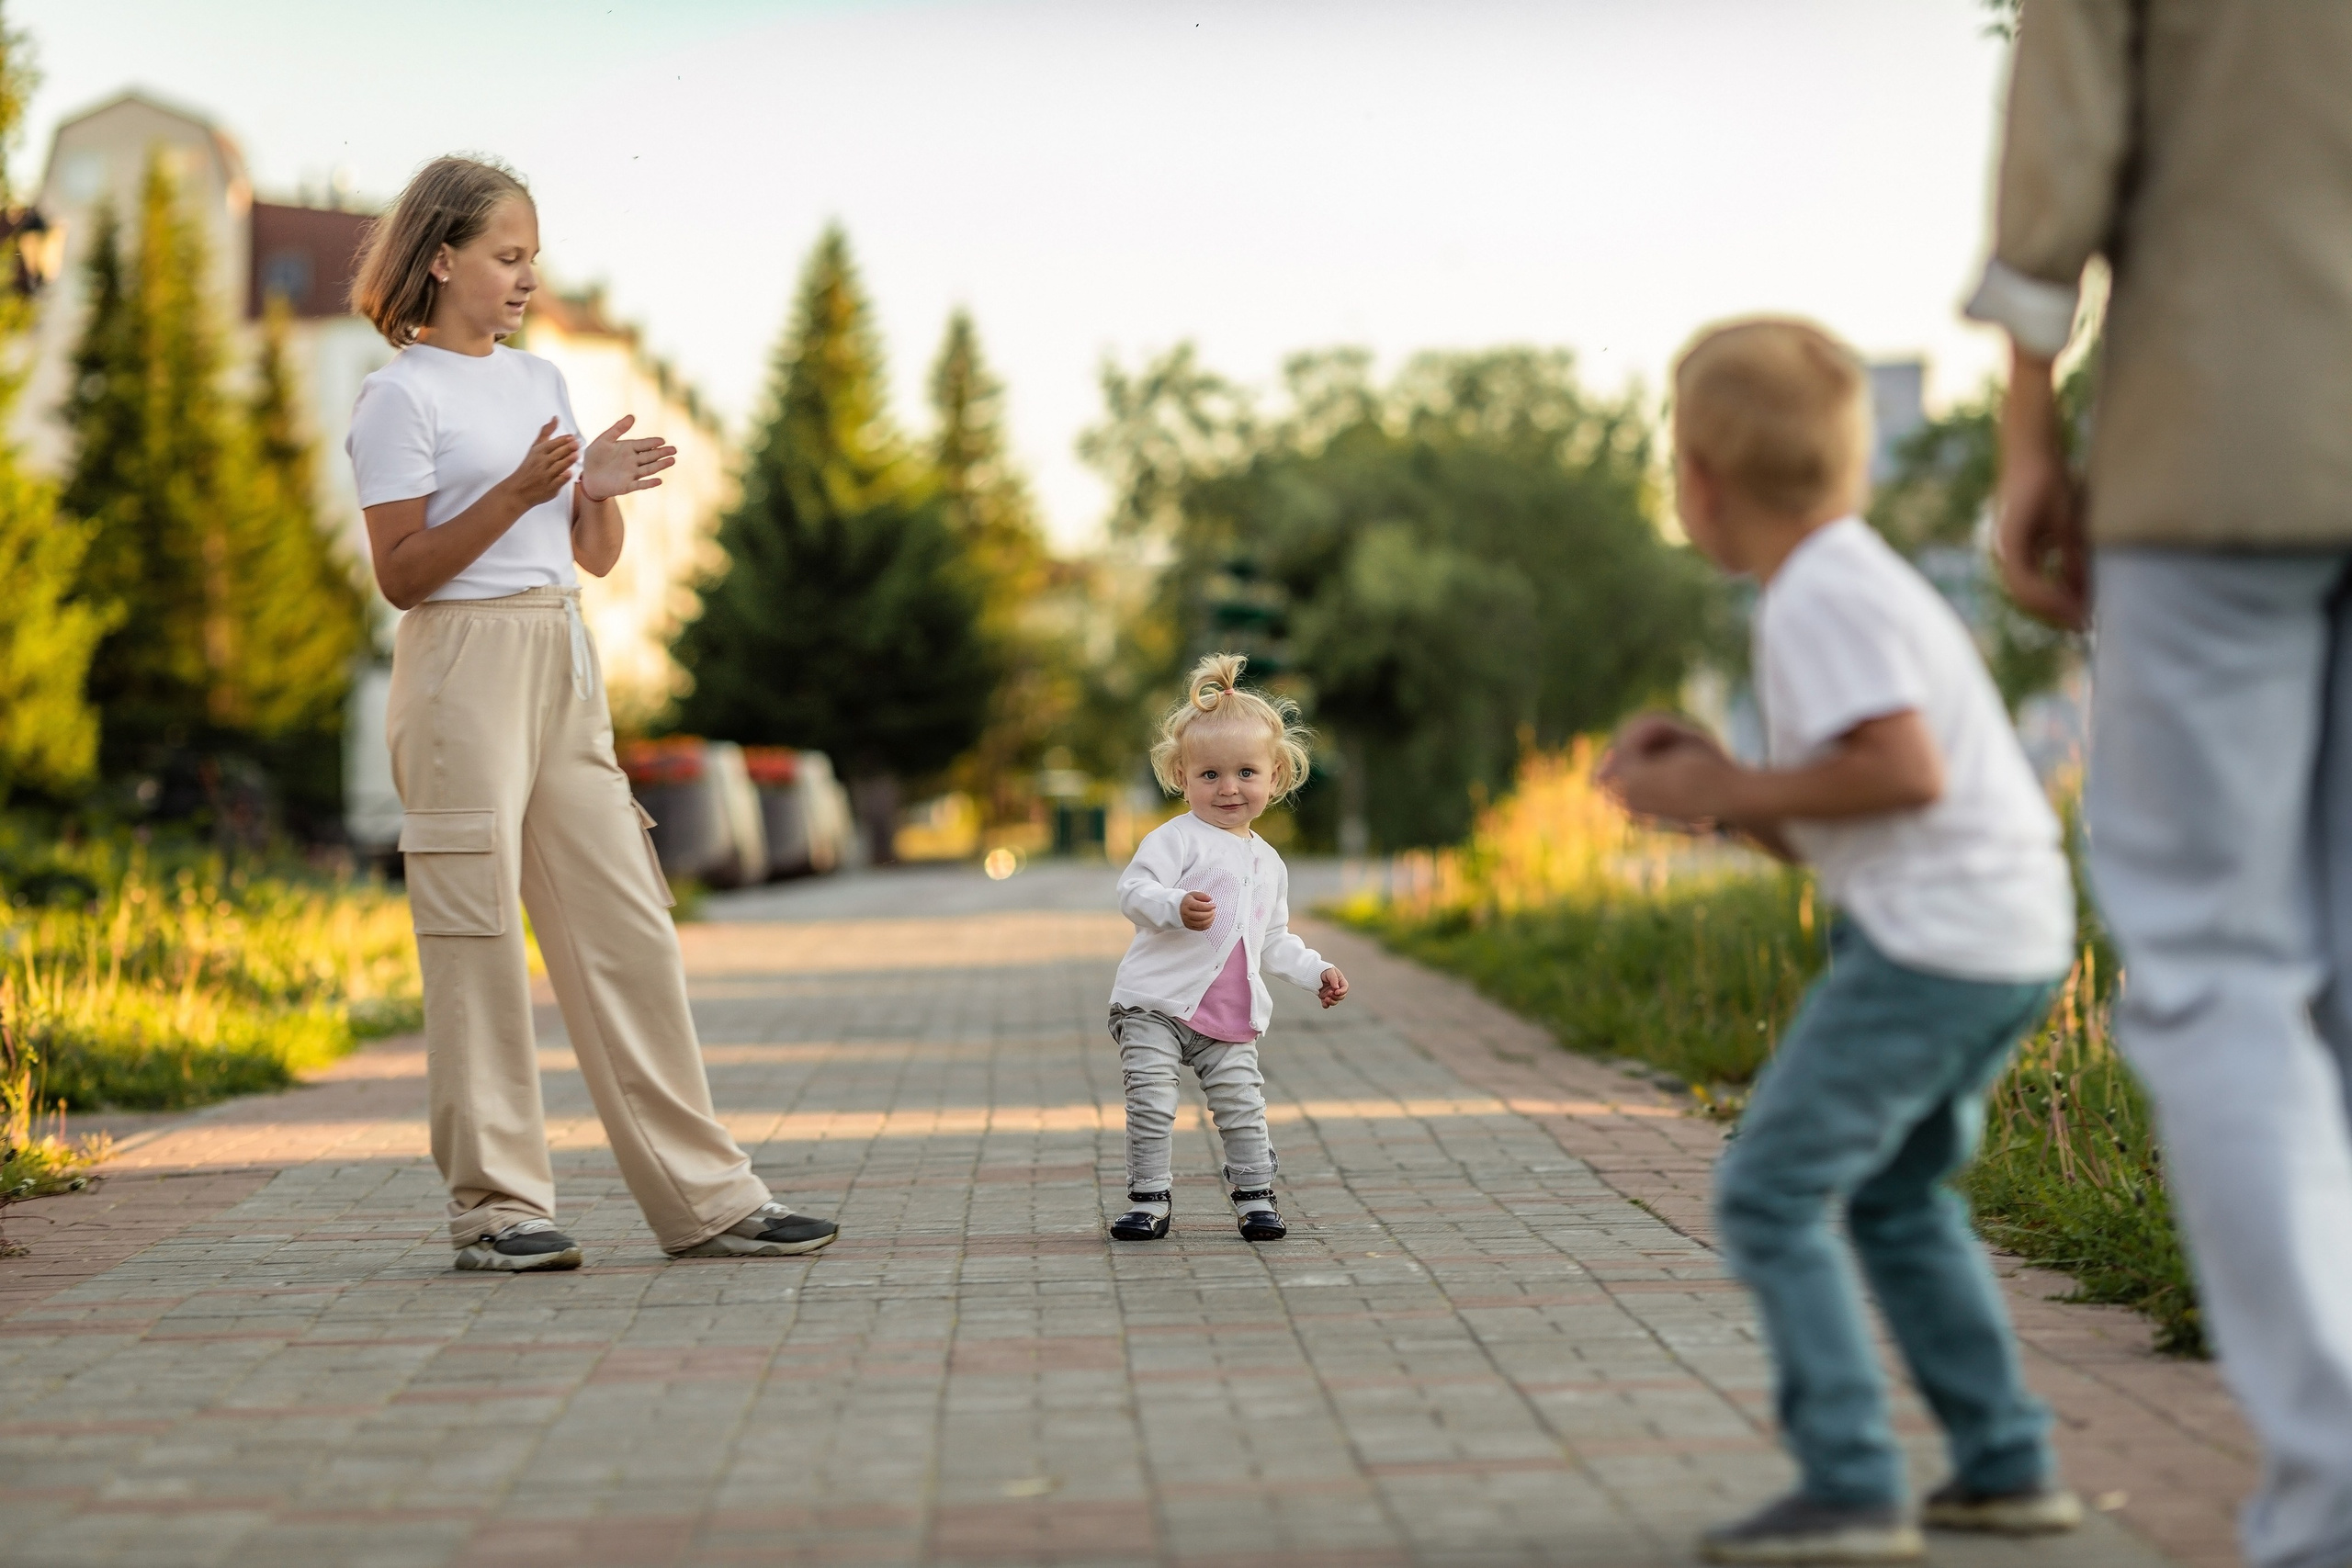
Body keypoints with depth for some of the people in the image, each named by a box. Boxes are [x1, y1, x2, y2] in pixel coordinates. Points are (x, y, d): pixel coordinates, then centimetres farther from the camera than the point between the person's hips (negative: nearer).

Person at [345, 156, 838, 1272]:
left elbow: (597, 558, 18)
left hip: (563, 668, 7)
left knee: (627, 926, 5)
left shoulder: (540, 382, 17)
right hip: (464, 667, -7)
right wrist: (515, 494, -19)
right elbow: (400, 573, -11)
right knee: (475, 933, -4)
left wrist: (602, 493, -3)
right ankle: (494, 1205, 3)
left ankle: (704, 1195, 8)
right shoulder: (400, 396, -4)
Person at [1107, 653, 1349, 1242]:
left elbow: (1274, 941, 28)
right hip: (1154, 1004, -5)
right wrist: (1177, 907, -38)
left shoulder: (1268, 862, 17)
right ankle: (1149, 1197, 3)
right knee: (1151, 1104, -9)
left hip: (1230, 1018, 5)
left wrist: (1315, 972, 19)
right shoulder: (1175, 839, -6)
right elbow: (1134, 891, -20)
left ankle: (1255, 1195, 14)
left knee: (1243, 1106, 1)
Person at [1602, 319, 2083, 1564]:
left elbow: (1905, 770, -24)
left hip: (1935, 939, -10)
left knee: (1769, 1196, -5)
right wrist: (1716, 789, 7)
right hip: (2017, 935, 10)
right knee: (1897, 1197, 23)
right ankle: (2007, 1465, 22)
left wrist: (1726, 792, -15)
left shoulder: (1819, 599, -12)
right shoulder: (1864, 583, 20)